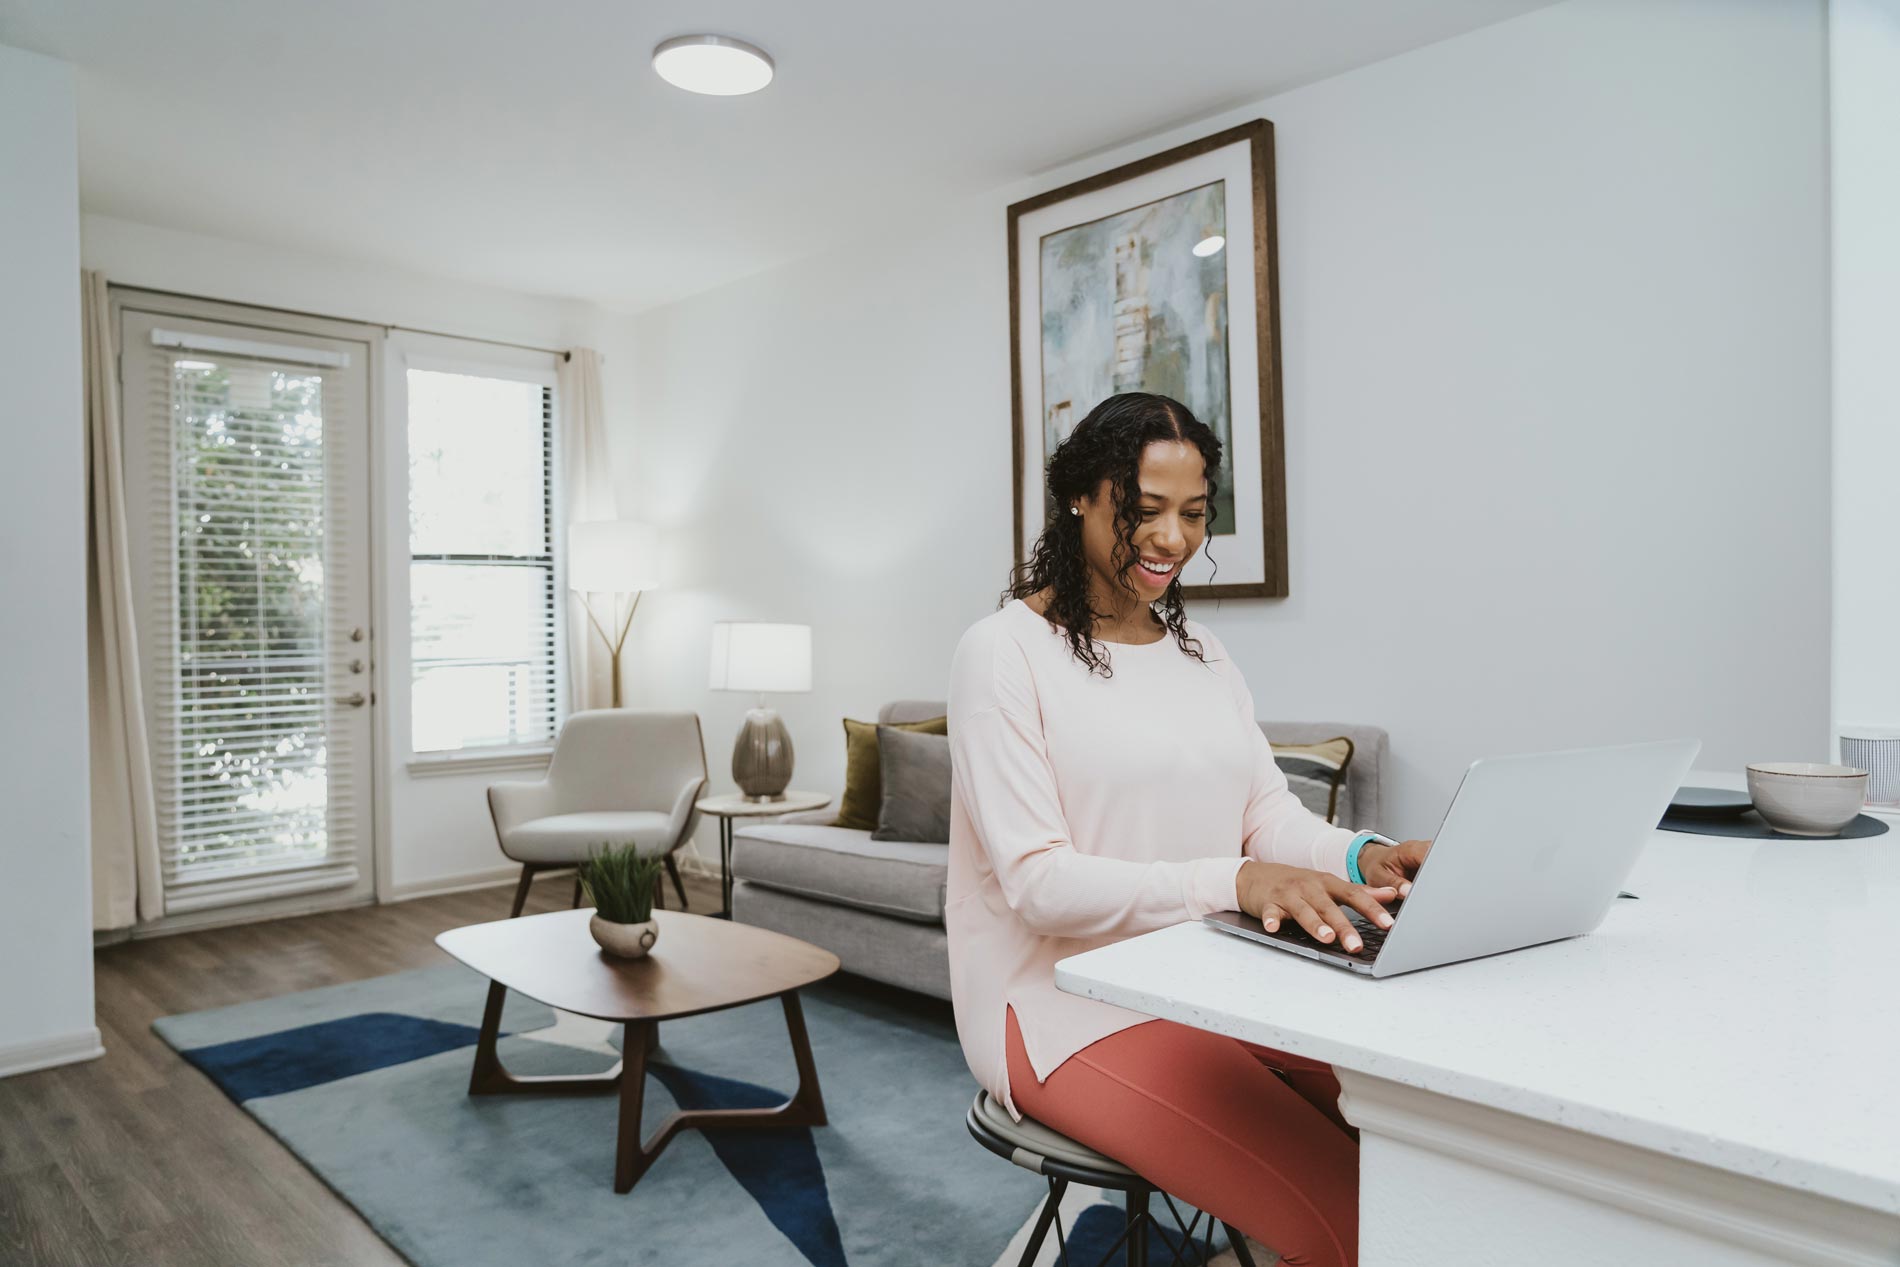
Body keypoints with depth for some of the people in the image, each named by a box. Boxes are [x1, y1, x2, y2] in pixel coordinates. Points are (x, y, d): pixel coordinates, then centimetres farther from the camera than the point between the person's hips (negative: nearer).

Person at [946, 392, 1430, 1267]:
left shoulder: (1199, 649, 14)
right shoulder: (1004, 652, -9)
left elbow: (1271, 813, 8)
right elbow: (1040, 883, -16)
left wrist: (1361, 856, -15)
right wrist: (1232, 880, -30)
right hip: (1068, 1006, -6)